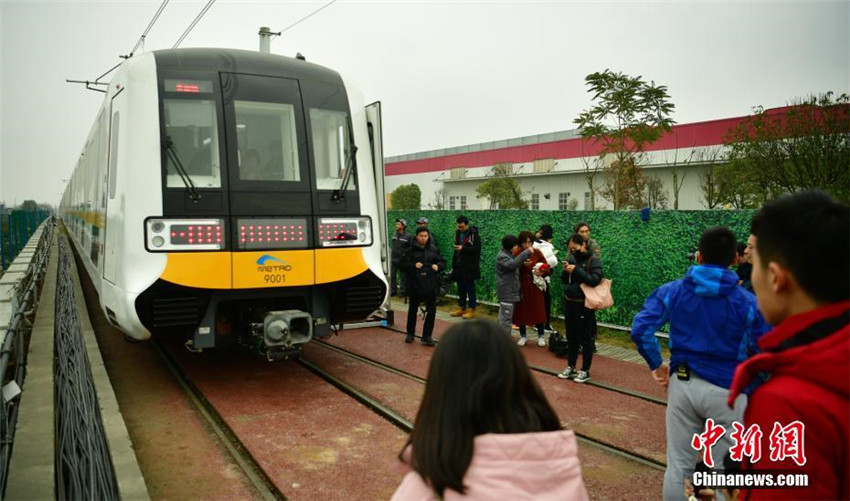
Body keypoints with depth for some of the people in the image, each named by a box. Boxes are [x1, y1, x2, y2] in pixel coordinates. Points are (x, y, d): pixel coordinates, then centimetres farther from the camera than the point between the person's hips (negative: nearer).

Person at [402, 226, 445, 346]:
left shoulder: (434, 250, 3)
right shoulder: (411, 250, -3)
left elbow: (443, 262, 9)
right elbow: (403, 264, -3)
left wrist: (438, 266, -12)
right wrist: (413, 265, -18)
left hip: (431, 284, 2)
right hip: (415, 284, -1)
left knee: (431, 310, 1)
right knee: (413, 309, 13)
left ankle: (427, 336, 11)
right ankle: (410, 333, 29)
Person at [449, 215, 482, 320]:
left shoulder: (474, 234, -10)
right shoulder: (457, 233, 13)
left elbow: (477, 248, -18)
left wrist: (463, 248, -24)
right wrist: (453, 265, 17)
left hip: (469, 267, -7)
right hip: (459, 265, 7)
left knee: (470, 288, -1)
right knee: (461, 288, 12)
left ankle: (471, 310, 6)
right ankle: (462, 308, 22)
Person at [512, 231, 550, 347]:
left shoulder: (537, 253, -1)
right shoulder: (517, 253, -5)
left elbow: (547, 269, 2)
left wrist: (542, 272, -18)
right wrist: (522, 265, -25)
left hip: (534, 286, 0)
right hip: (521, 286, 0)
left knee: (538, 311, 3)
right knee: (521, 311, 6)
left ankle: (541, 335, 20)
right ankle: (523, 336, 22)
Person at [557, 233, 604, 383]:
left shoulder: (594, 260, -10)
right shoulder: (572, 258, 7)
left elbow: (595, 280, -22)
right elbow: (564, 280, 12)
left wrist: (576, 270, -23)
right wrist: (565, 271, -9)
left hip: (584, 304, -6)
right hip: (569, 302, 6)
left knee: (585, 338, 3)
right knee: (571, 337, 15)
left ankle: (585, 371, 13)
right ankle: (570, 367, 26)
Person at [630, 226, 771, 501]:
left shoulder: (671, 291, -3)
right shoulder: (748, 302, -8)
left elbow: (640, 329, -9)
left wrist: (656, 365, 4)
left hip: (683, 384, 2)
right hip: (727, 390, -2)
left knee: (678, 466, 14)